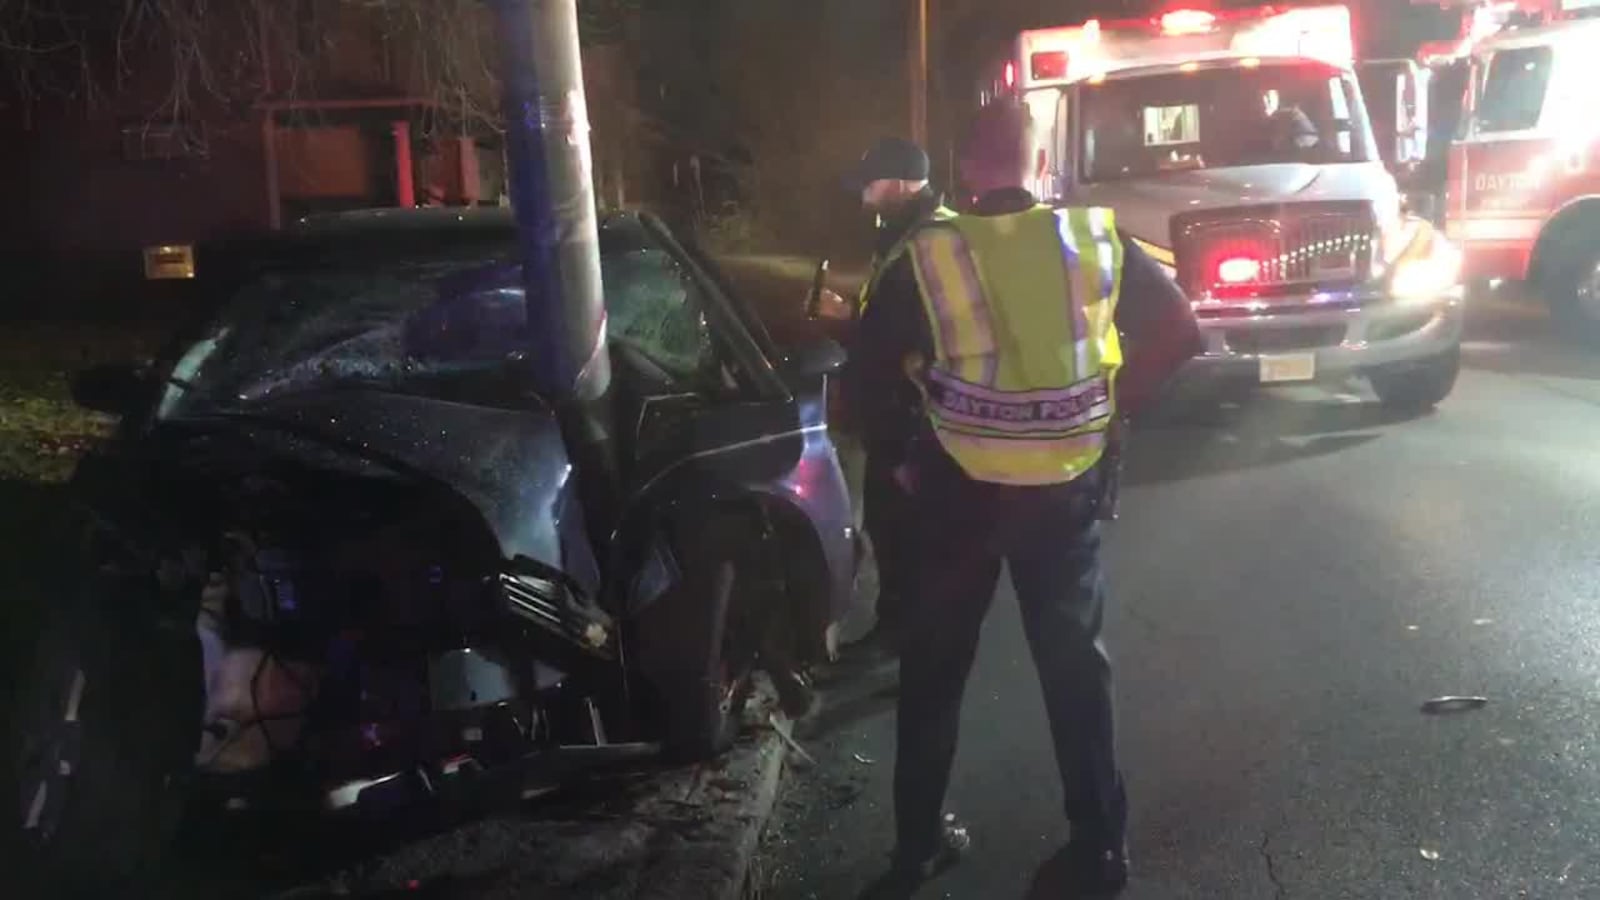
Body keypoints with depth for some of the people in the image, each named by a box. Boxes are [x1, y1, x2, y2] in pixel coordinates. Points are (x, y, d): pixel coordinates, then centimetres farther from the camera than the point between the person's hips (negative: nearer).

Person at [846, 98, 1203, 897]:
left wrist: (902, 452, 7)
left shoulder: (929, 259, -5)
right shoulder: (1096, 240, 0)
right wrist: (1115, 409, 11)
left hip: (957, 491, -1)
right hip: (1067, 488, 1)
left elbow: (868, 372, -6)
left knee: (934, 665, 15)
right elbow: (1177, 331, 4)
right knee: (1075, 662, 15)